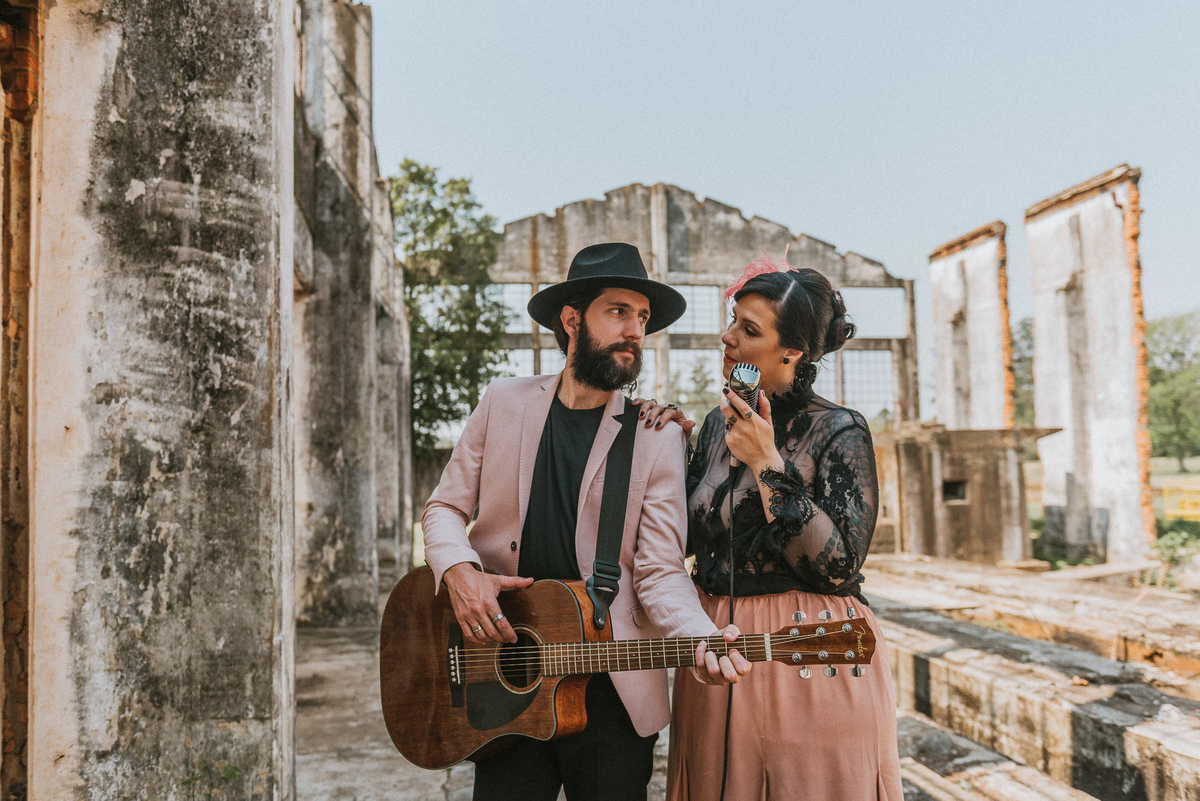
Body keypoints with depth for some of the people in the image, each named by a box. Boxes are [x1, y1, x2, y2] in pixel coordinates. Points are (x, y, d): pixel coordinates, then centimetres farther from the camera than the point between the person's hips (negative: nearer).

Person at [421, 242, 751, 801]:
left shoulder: (658, 436, -3)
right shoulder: (504, 402, 3)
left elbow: (659, 572, -7)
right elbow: (445, 508, 8)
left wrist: (703, 640, -26)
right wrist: (458, 571, -12)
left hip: (610, 694, -1)